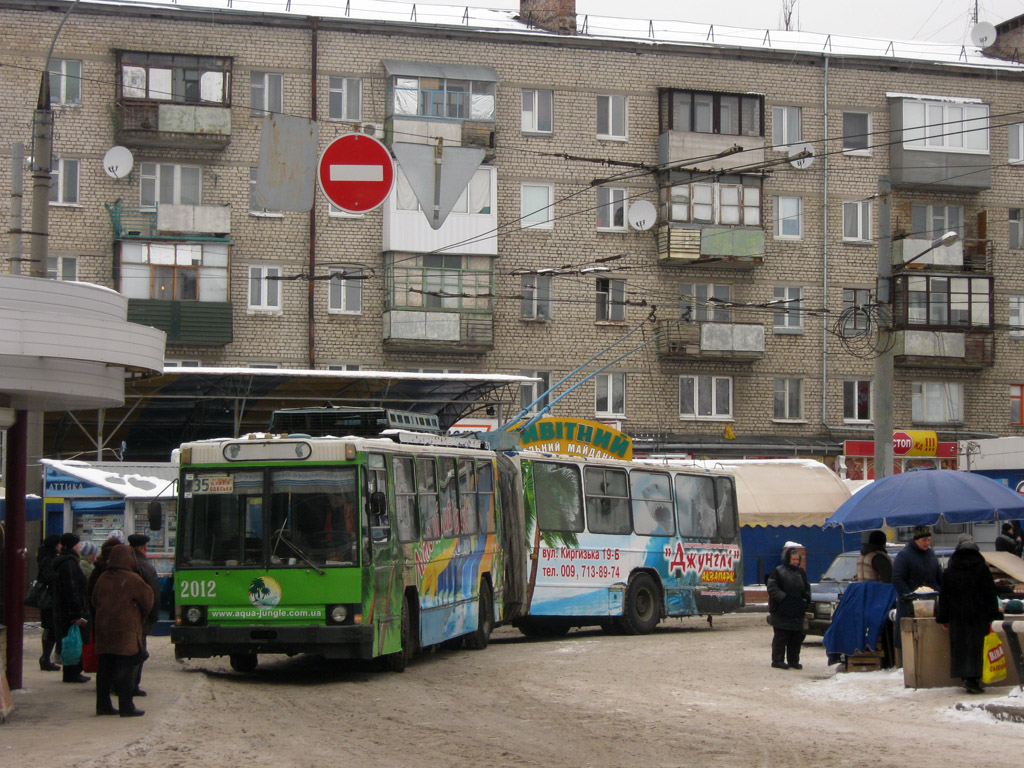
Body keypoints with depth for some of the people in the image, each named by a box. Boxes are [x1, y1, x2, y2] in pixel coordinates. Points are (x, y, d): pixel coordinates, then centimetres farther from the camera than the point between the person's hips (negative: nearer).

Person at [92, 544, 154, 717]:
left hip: (103, 629, 6)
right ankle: (126, 706, -2)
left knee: (104, 668, 10)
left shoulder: (103, 578, 7)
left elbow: (95, 601, 16)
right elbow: (147, 601, -4)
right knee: (125, 669, -3)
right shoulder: (133, 580, -11)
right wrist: (141, 618, 15)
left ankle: (103, 704, 13)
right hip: (126, 631, -6)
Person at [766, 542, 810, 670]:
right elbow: (772, 588, -12)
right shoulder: (778, 571, -5)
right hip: (782, 612, -6)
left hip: (797, 613, 6)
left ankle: (793, 660, 15)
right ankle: (778, 660, 1)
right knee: (781, 637, -4)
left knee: (796, 637, 7)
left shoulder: (800, 572, 15)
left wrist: (806, 598, 4)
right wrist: (784, 598, -20)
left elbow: (806, 588, 23)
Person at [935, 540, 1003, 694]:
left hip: (957, 617, 2)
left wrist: (943, 618, 13)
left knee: (960, 647, 8)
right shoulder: (982, 569, 0)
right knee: (975, 646, -4)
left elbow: (943, 597, 9)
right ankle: (972, 679, -15)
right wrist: (993, 616, 1)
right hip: (978, 616, -2)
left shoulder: (949, 572, 8)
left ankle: (965, 677, 5)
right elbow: (990, 594, -1)